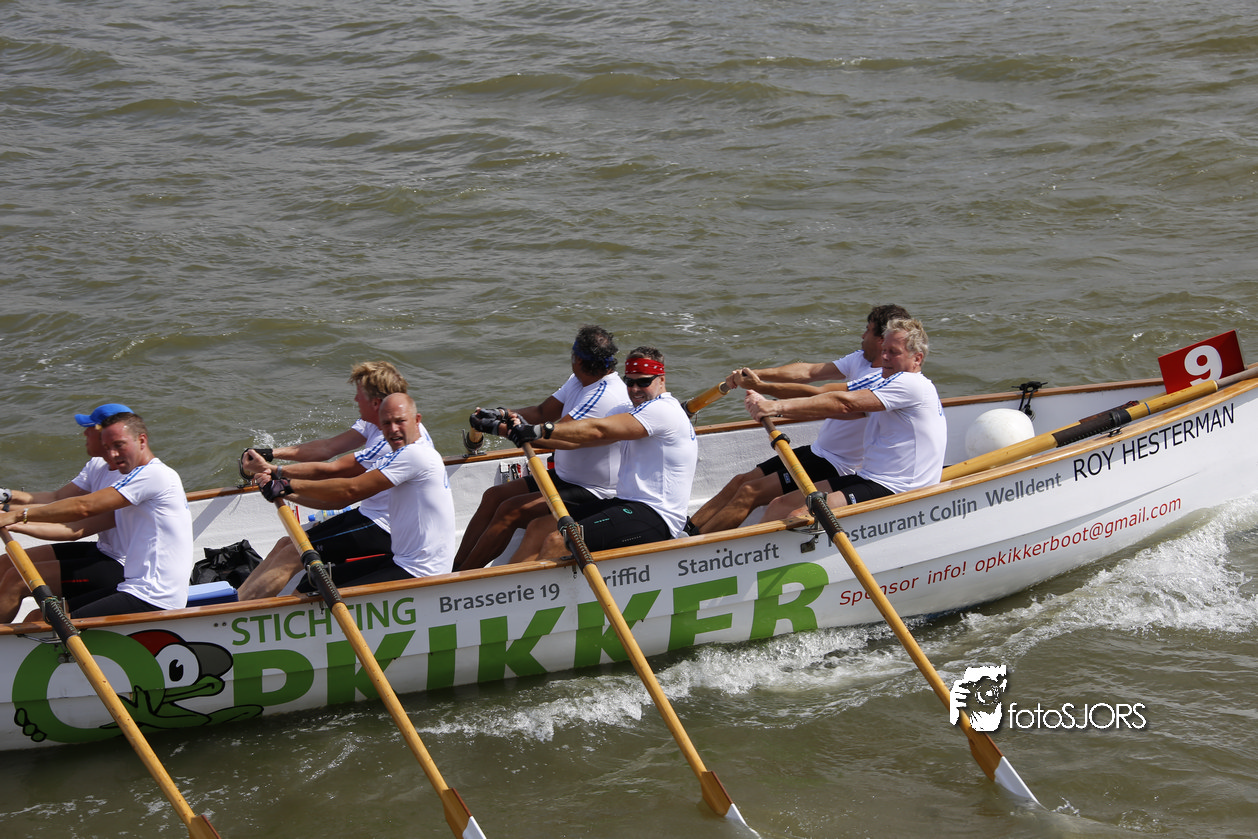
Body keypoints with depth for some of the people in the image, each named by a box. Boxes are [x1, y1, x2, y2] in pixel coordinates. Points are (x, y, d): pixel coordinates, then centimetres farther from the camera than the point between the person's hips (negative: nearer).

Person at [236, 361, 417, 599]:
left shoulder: (396, 442, -26)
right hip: (369, 515, 10)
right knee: (285, 544, 4)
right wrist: (271, 454, -4)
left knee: (292, 555, -14)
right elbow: (329, 448, 4)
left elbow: (331, 471, -22)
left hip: (382, 532, -10)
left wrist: (272, 471, -17)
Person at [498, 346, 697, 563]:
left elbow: (597, 431, -18)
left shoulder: (663, 409, -10)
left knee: (558, 541, -25)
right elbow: (579, 441, 13)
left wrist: (540, 430, -20)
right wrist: (526, 433, 0)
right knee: (538, 528, 2)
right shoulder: (639, 414, 22)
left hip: (654, 519, -10)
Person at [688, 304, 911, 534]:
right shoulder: (861, 359, 7)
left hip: (835, 468, -9)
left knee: (749, 493, -15)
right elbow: (809, 372, 0)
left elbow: (818, 394, -28)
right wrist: (756, 374, -13)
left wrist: (760, 386, -27)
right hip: (817, 452, 9)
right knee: (740, 481, 4)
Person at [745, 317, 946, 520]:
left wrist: (779, 406, -22)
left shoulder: (911, 384, -11)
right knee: (782, 504, 1)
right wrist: (772, 407, -5)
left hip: (896, 491, -10)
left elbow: (842, 404, -19)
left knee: (798, 518, -24)